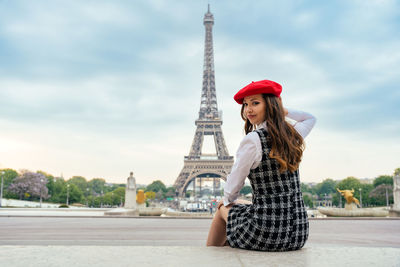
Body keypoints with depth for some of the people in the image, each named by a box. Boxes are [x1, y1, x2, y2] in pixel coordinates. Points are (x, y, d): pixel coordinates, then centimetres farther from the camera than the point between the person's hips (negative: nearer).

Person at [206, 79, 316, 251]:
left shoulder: (252, 140, -17)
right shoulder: (293, 135, 2)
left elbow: (232, 188, -7)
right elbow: (311, 118, 28)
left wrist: (228, 201, 15)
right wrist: (283, 111, 13)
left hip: (266, 234, -6)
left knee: (223, 209, 25)